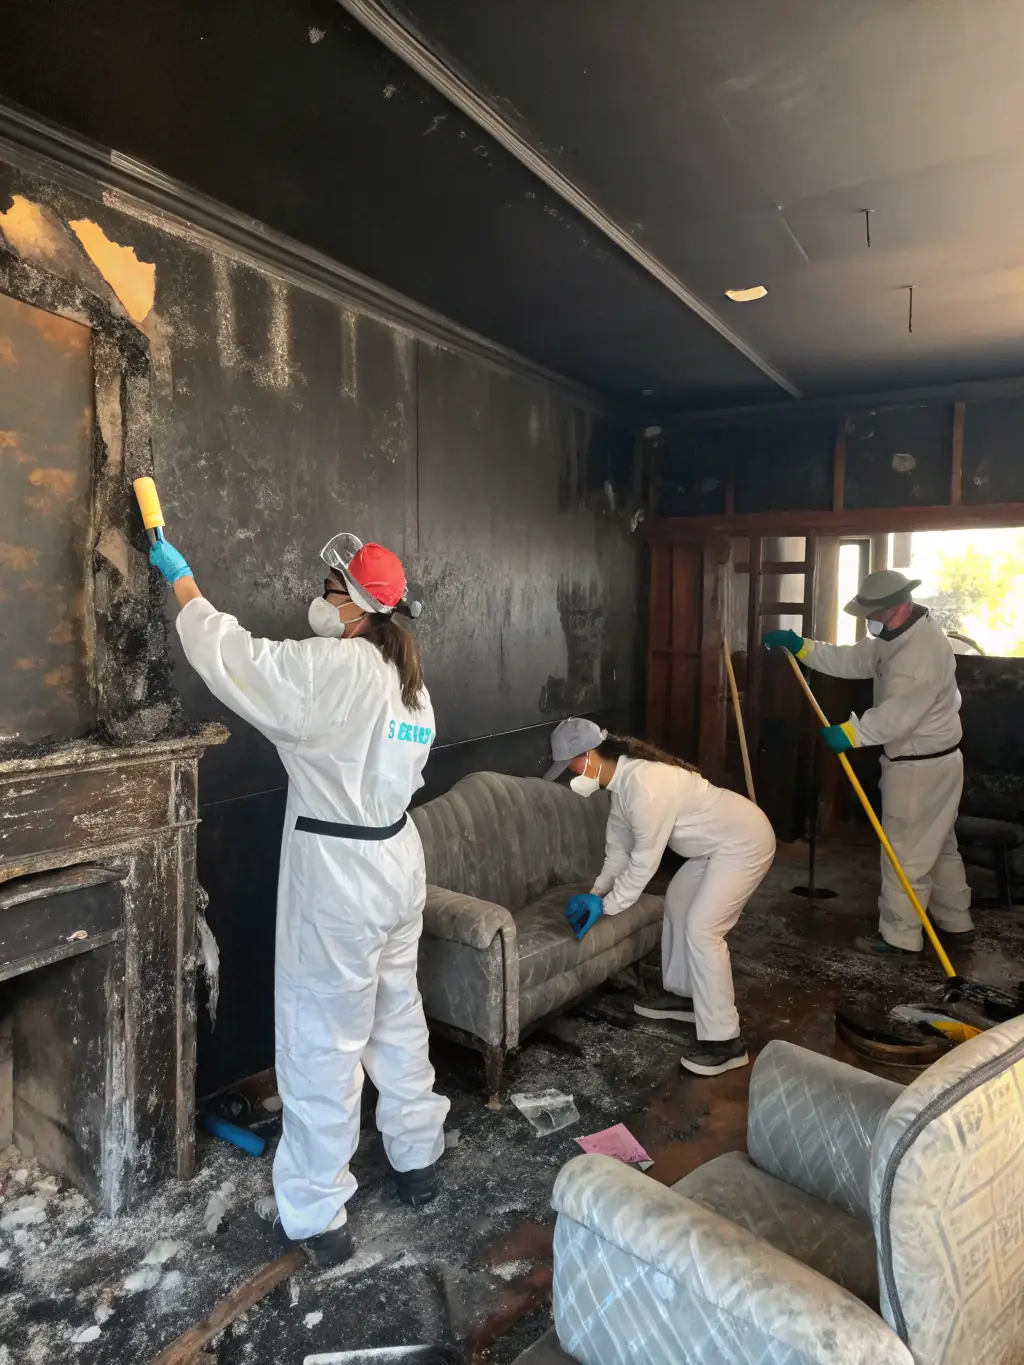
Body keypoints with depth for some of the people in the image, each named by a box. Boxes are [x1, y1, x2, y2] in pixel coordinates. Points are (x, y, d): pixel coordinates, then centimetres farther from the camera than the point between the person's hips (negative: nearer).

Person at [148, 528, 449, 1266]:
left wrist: (181, 577, 2)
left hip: (337, 876, -8)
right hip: (395, 861, 9)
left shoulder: (333, 667, -20)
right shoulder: (408, 680, 5)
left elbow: (229, 655, -11)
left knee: (322, 1044, 5)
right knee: (398, 1017, 22)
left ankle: (317, 1215, 20)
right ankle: (417, 1158, 38)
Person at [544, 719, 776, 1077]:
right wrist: (597, 893, 5)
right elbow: (619, 845, 11)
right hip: (718, 841, 11)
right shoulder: (622, 779, 3)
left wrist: (609, 906, -14)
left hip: (744, 842, -11)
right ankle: (681, 995, 35)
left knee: (701, 929, -13)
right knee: (676, 902, 19)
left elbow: (645, 859, -24)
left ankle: (725, 1040, -5)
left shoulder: (644, 784, -29)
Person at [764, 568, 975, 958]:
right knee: (937, 845, 21)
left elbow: (899, 713, -32)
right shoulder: (895, 638, 8)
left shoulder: (926, 648, -25)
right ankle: (956, 923, 35)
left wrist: (851, 733, -33)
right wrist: (800, 646, 1)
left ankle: (899, 936, 12)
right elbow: (848, 661, 10)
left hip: (921, 767, -11)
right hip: (929, 762, 11)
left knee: (906, 852, 0)